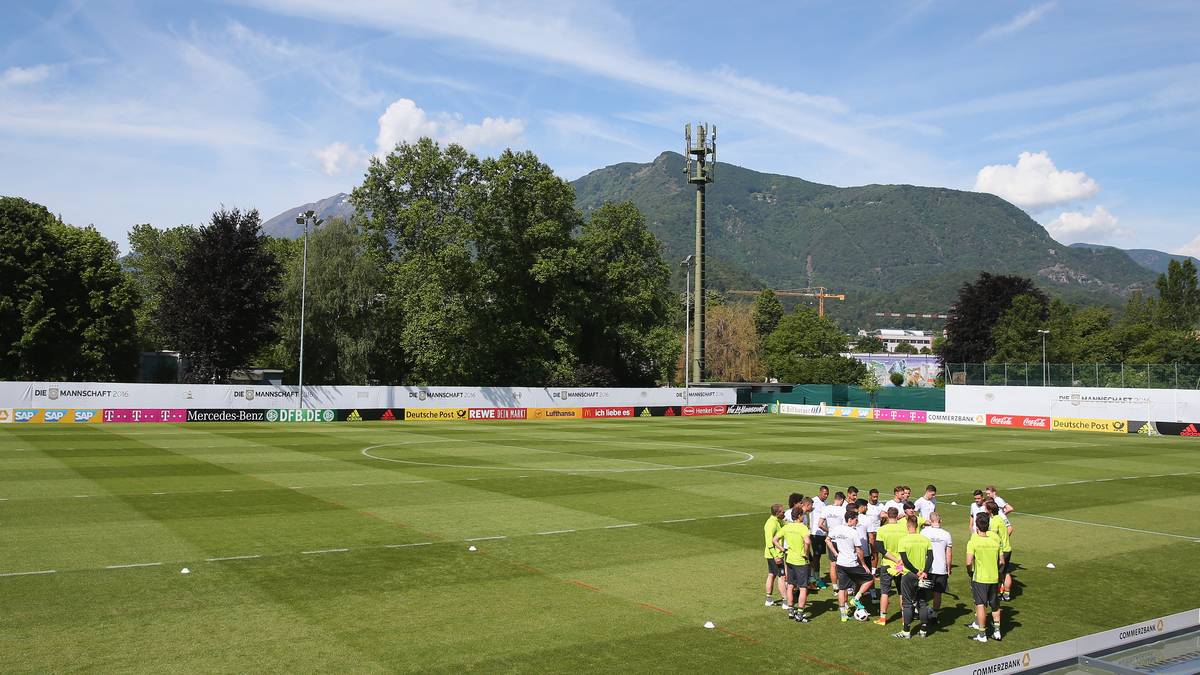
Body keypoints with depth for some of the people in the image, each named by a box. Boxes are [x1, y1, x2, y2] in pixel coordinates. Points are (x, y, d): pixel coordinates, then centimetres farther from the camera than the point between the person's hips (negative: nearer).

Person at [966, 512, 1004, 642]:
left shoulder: (973, 541, -12)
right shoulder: (995, 540, 1)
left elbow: (969, 562, -17)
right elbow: (1001, 561, 5)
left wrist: (970, 573, 1)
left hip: (979, 578, -4)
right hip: (994, 578, 4)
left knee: (980, 605, 1)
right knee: (995, 605, 18)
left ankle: (982, 634, 4)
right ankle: (996, 630, 21)